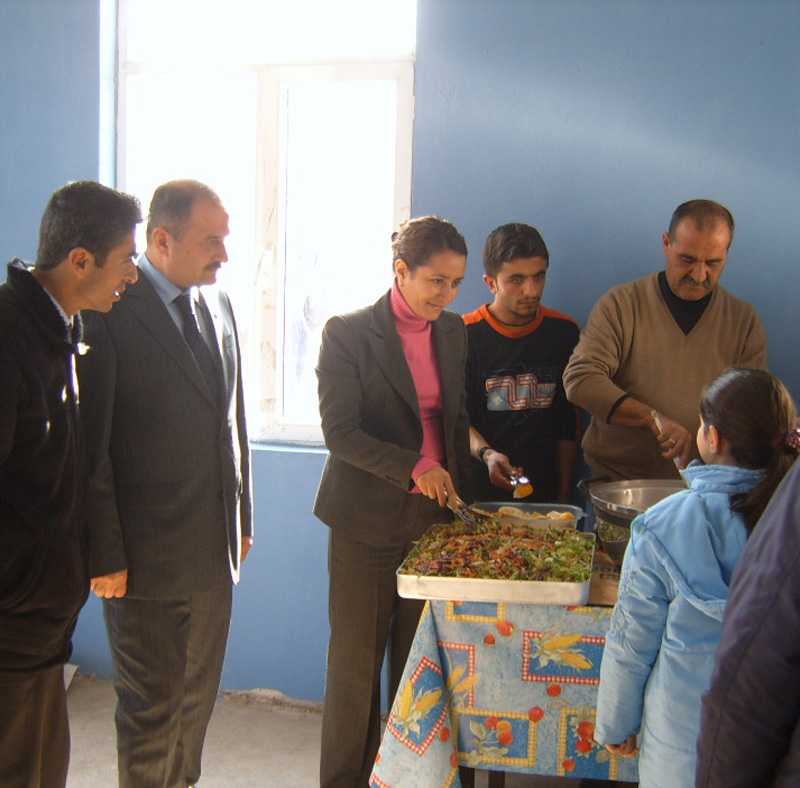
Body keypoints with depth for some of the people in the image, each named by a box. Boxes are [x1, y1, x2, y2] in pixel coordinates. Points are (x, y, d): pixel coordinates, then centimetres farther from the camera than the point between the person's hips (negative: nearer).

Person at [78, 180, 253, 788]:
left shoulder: (218, 304, 7)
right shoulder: (111, 313, -15)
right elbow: (91, 448, -15)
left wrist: (241, 517, 14)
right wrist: (105, 554, -14)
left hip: (214, 548, 7)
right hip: (145, 553, -7)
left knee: (197, 699, 19)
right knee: (152, 709, 8)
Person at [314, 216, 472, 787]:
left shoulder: (453, 332, 7)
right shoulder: (348, 333, -9)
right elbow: (340, 431, -15)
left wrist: (460, 492, 9)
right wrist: (413, 467, -24)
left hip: (435, 516, 4)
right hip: (368, 521, -4)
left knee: (419, 659, 10)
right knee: (356, 661, 6)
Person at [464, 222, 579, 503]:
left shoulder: (563, 332, 4)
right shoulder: (466, 335, -6)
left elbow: (567, 422, 9)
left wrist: (564, 494, 8)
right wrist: (486, 454, -24)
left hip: (543, 490, 3)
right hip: (480, 492, -2)